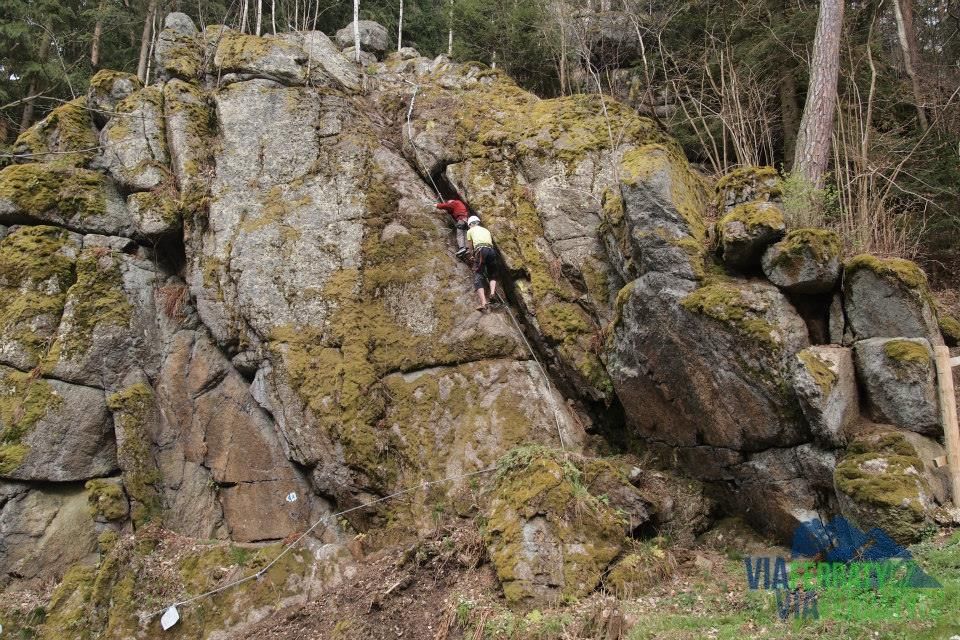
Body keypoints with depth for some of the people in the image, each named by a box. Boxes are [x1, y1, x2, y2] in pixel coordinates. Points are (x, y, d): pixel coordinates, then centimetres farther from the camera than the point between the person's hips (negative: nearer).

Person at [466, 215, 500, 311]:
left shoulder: (470, 231, 23)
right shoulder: (486, 230, 34)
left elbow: (471, 246, 26)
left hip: (480, 250, -4)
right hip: (491, 250, 4)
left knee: (478, 277, -6)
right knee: (492, 275, 19)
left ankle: (483, 303, -25)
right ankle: (493, 292, -12)